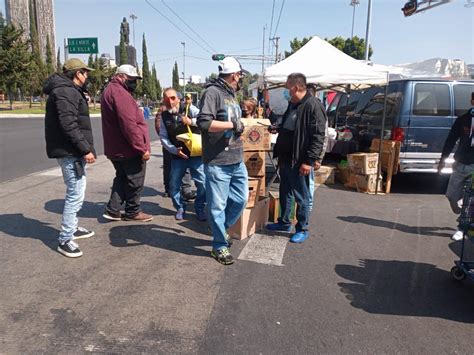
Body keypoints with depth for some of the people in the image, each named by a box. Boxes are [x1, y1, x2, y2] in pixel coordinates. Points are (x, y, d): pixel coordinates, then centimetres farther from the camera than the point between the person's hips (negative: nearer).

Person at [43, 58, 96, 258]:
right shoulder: (66, 92, -15)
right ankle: (65, 240, -1)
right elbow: (69, 125, -25)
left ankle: (72, 228, 34)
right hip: (70, 151, -11)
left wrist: (84, 148, 20)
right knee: (76, 194, -8)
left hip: (70, 151, 11)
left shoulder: (68, 90, 19)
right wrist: (86, 149, -24)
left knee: (75, 192, 21)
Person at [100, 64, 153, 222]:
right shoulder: (120, 93, -18)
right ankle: (132, 212, 17)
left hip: (116, 148, 10)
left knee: (122, 177, 20)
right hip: (129, 149, -10)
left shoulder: (110, 91, 16)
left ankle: (112, 210, 20)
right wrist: (142, 148, -23)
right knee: (135, 181, 5)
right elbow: (129, 124, -26)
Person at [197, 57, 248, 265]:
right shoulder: (213, 92, -11)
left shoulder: (231, 95, 18)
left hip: (237, 161, 9)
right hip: (217, 163, -9)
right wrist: (233, 125, -15)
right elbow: (204, 122, -24)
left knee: (240, 200, 16)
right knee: (218, 206, 2)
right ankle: (219, 246, 18)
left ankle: (220, 230, 37)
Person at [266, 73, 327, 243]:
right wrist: (278, 128, 8)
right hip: (285, 158, 9)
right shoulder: (293, 104, 12)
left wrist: (309, 161, -23)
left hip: (299, 161, -9)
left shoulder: (313, 106, -16)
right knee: (284, 193, 19)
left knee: (301, 197, 5)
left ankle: (302, 229, 19)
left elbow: (318, 136, -21)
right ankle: (284, 222, 36)